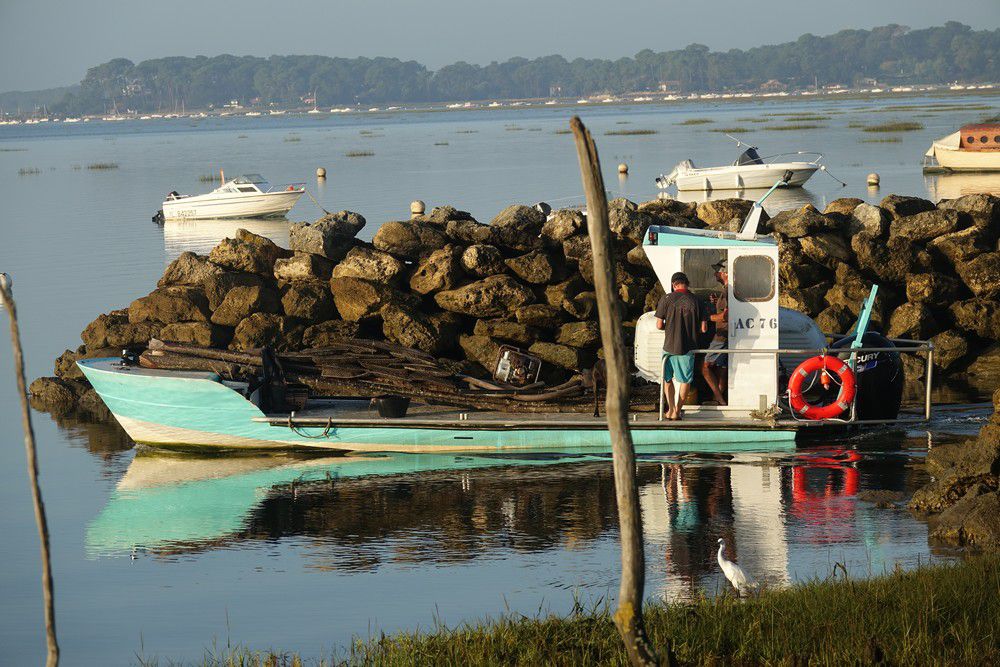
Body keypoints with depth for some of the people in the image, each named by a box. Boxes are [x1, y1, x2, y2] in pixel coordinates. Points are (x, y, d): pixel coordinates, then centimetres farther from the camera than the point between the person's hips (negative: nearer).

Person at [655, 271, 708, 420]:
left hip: (670, 346, -1)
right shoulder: (696, 301, -4)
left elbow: (659, 325, -8)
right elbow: (704, 328, -2)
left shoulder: (667, 299, -9)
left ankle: (671, 409, 18)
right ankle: (677, 411, 15)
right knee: (685, 380, 13)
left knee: (667, 378, 18)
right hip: (688, 347, 1)